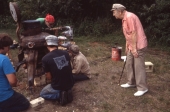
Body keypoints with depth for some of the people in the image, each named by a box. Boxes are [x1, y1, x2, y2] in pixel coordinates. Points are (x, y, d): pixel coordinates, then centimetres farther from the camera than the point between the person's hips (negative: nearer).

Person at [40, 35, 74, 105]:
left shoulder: (45, 58, -17)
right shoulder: (66, 53, -4)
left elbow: (49, 77, -10)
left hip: (58, 87, -5)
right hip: (70, 84, 5)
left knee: (42, 94, 24)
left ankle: (60, 95, 0)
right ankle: (67, 91, 9)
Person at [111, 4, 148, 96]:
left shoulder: (129, 17, -19)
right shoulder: (124, 18, 12)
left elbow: (134, 33, -22)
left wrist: (134, 48, -21)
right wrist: (127, 46, 21)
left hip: (138, 46, -10)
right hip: (132, 46, 10)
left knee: (138, 66, -4)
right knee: (129, 64, 15)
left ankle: (142, 88, 6)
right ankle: (131, 82, 29)